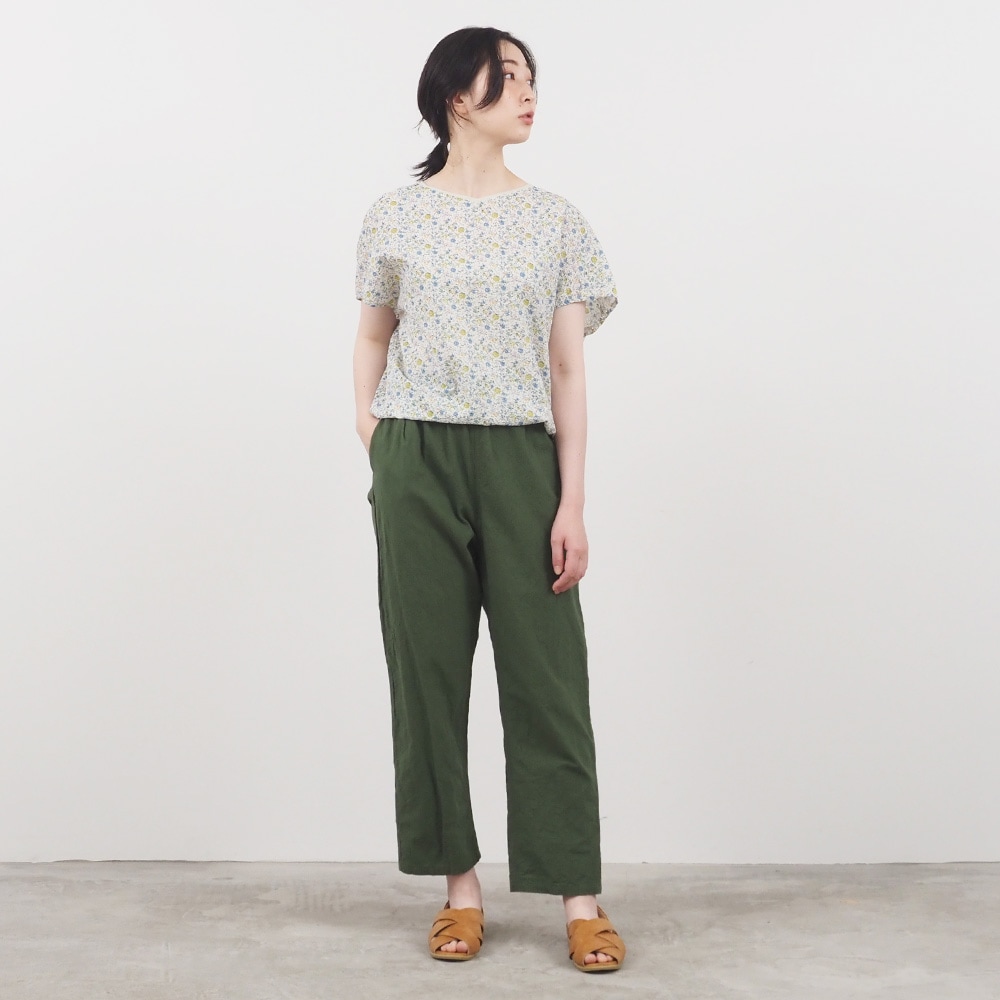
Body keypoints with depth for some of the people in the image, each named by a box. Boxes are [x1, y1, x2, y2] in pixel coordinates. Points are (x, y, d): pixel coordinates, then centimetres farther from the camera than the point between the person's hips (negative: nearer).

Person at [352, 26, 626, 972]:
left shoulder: (556, 220, 7)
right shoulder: (395, 217, 6)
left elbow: (569, 369, 4)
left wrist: (572, 502, -4)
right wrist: (373, 456, 4)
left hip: (521, 459, 0)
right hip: (418, 465, 0)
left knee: (546, 673, -1)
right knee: (428, 670, 3)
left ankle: (579, 897, 6)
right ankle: (459, 885, 15)